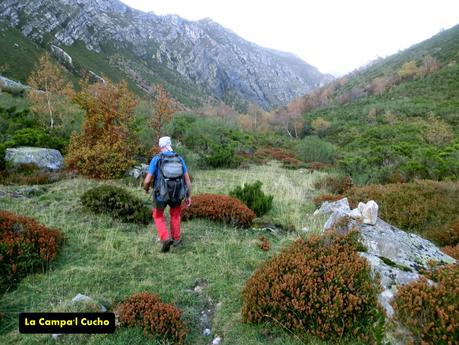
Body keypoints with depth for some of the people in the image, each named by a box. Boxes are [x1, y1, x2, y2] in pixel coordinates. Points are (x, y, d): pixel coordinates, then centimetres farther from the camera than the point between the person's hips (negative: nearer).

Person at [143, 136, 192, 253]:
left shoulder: (156, 159, -10)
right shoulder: (179, 158, 0)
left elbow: (147, 180, -12)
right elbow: (187, 179, -2)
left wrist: (146, 188, 12)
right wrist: (189, 196, 6)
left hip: (161, 194, -2)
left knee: (158, 216, 23)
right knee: (175, 214, 30)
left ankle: (166, 239, 4)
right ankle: (176, 238, 37)